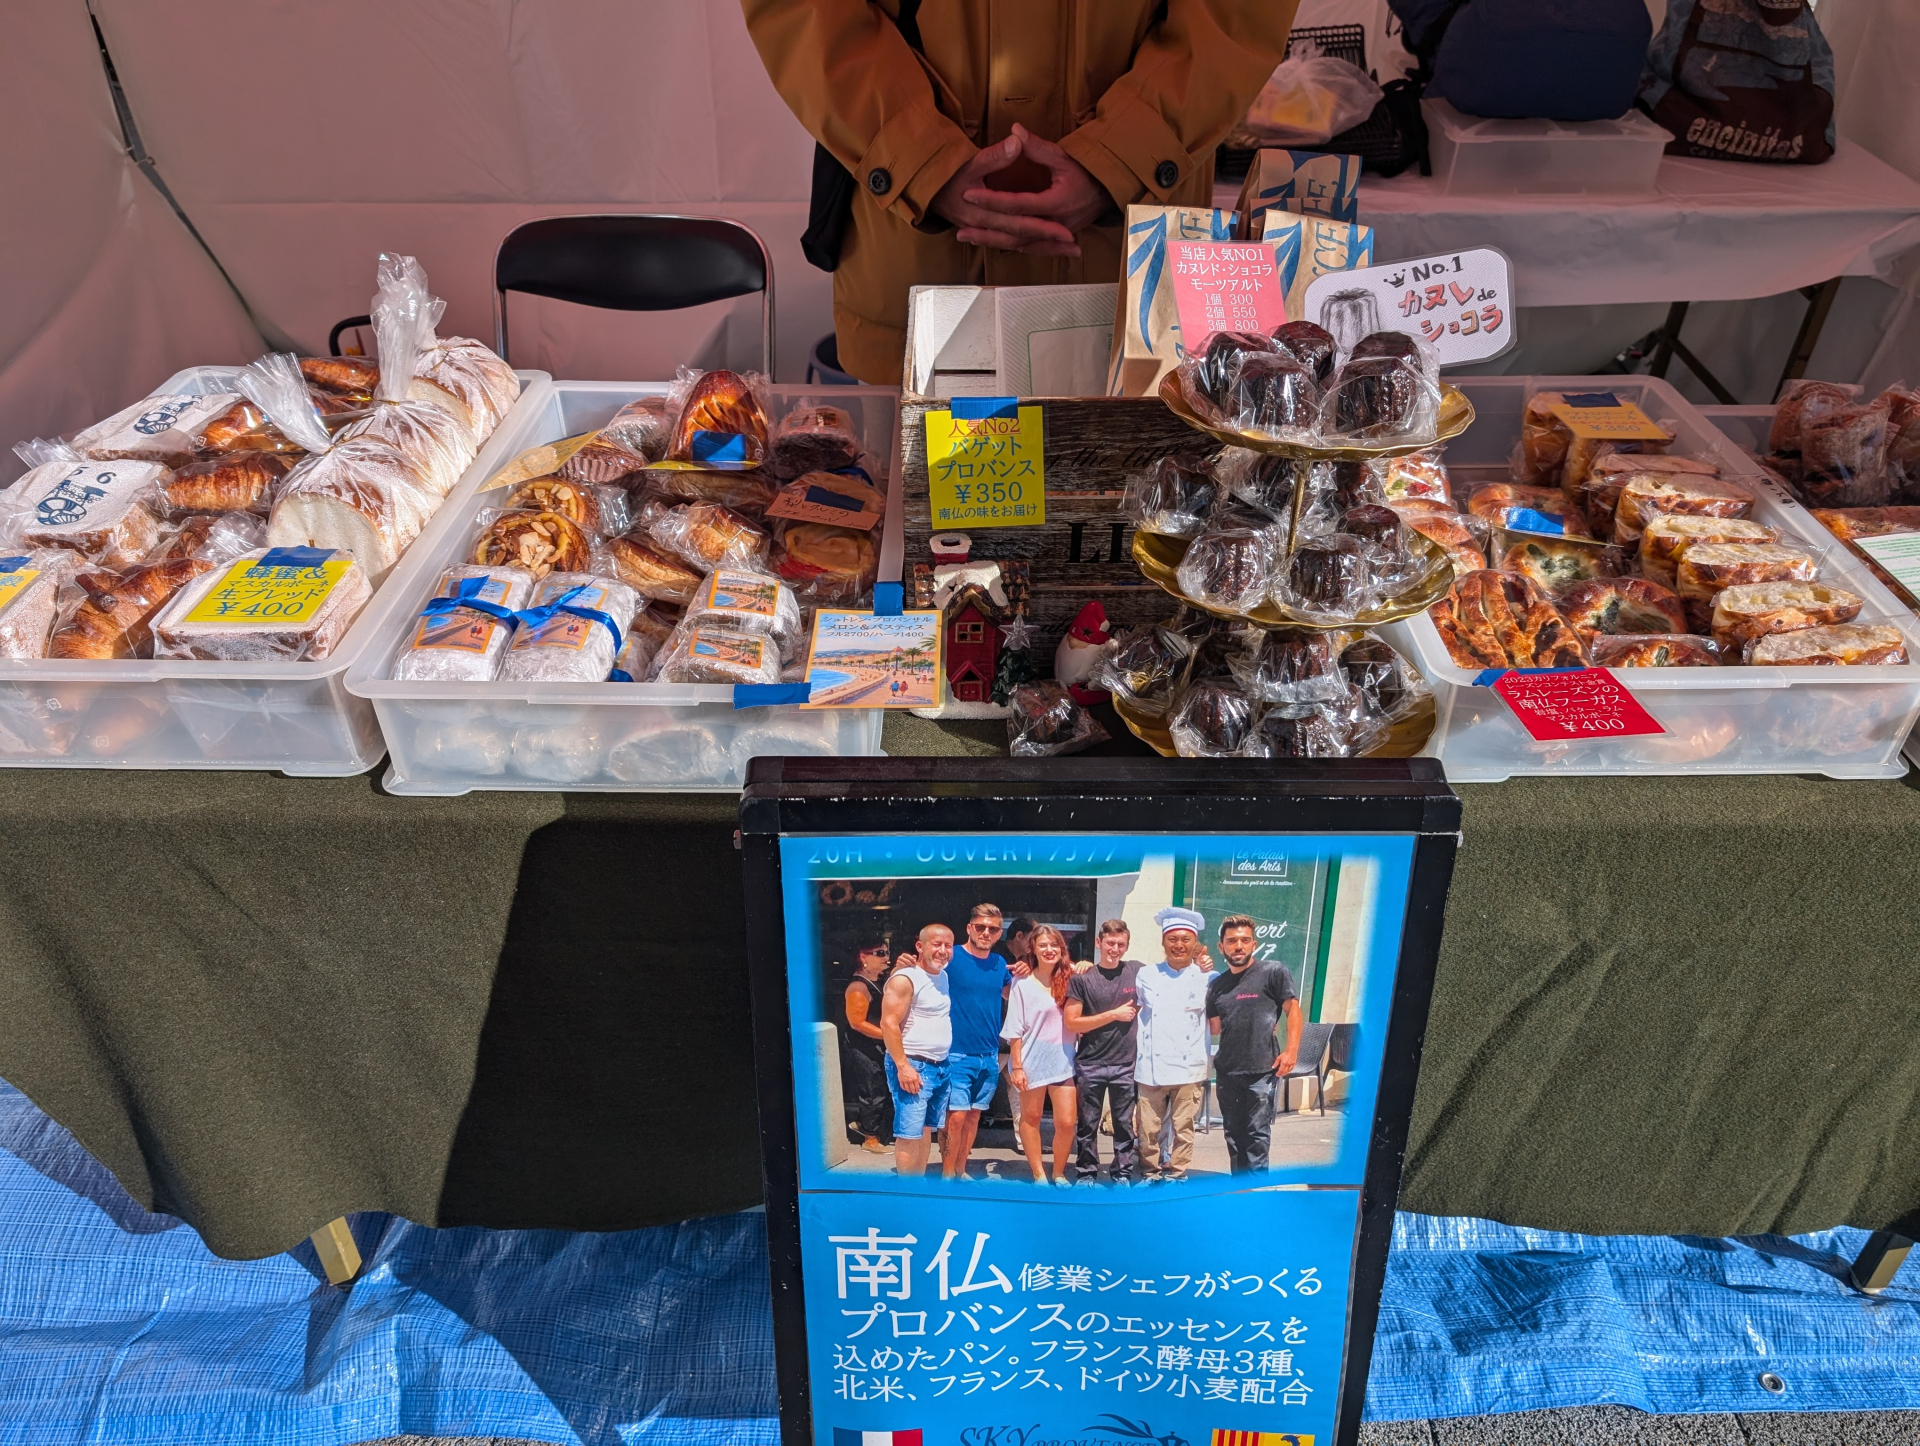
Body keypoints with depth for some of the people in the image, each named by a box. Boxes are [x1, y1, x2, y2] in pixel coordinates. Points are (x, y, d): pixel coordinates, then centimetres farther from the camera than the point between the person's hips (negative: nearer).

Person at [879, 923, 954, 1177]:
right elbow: (888, 1024, -18)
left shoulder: (944, 976, 12)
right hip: (913, 1066, -8)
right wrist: (903, 1066, -22)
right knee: (909, 1133, -6)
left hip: (941, 1066, 8)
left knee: (926, 1129, 13)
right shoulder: (905, 979, -14)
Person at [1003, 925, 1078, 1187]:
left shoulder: (1069, 977, 4)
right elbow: (1015, 1030, -5)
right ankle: (1039, 1175, 22)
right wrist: (1017, 1066, -8)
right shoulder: (1023, 983, -5)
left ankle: (1059, 1173, 20)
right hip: (1032, 1060, -2)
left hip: (1063, 1060, 2)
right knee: (1031, 1119, 9)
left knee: (1066, 1122, 0)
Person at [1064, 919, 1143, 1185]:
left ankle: (1123, 1174, 20)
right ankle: (1086, 1173, 20)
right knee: (1087, 1123, 7)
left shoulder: (1138, 971, 2)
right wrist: (1113, 1015, -11)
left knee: (1125, 1123, 8)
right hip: (1090, 1065, -1)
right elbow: (1071, 1023, -9)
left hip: (1126, 1064, 1)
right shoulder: (1082, 978, -5)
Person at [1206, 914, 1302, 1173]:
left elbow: (1293, 1010, -5)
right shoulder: (1217, 984, 13)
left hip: (1262, 1072, -6)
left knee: (1257, 1135, -4)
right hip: (1226, 1072, 6)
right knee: (1234, 1135, 13)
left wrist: (1291, 1050, -14)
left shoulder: (1273, 972, -4)